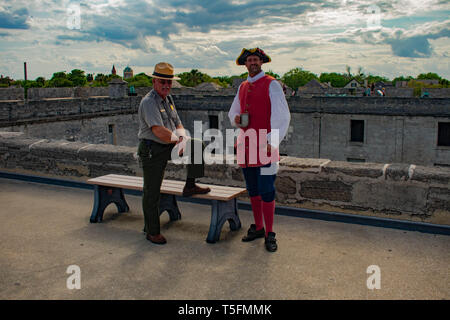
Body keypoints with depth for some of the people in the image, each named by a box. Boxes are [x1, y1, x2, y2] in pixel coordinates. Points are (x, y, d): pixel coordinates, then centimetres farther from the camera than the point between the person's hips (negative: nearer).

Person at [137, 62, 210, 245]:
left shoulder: (168, 99, 10)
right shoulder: (149, 102, -17)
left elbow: (178, 125, 9)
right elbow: (159, 131, -28)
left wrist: (182, 141, -12)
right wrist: (178, 139, -14)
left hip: (169, 147, 8)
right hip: (152, 150, -8)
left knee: (198, 146, -2)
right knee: (151, 192, 0)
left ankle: (190, 186, 2)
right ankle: (152, 232, 14)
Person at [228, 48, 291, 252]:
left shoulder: (271, 85, -3)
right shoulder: (242, 87, 16)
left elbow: (282, 116, -8)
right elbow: (233, 112, 26)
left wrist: (272, 142, -17)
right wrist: (236, 118, 1)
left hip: (264, 145, -6)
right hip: (245, 144, 6)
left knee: (266, 191, -5)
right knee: (252, 190, 12)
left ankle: (269, 234, 6)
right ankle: (258, 228, 25)